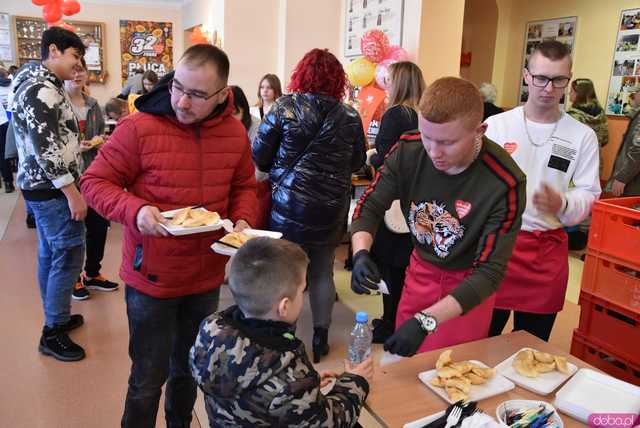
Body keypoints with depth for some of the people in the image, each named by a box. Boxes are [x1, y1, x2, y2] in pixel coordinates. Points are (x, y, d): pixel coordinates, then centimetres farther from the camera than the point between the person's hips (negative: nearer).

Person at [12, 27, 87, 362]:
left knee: (50, 254, 16)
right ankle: (52, 333, 5)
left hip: (41, 185, 11)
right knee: (69, 256, -5)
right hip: (51, 189, -11)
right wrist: (72, 193, -22)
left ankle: (56, 318, 29)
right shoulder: (41, 90, -18)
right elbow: (46, 149, -24)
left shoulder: (42, 84, 15)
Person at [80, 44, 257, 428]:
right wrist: (135, 210, -26)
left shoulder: (235, 133, -3)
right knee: (149, 380, 10)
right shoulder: (139, 127, -16)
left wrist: (243, 219, -9)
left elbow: (244, 186, 10)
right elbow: (95, 182, -9)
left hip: (207, 279, 4)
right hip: (152, 278, -4)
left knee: (189, 368, 24)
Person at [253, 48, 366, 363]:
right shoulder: (350, 117, -2)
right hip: (331, 210, 2)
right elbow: (357, 163, 10)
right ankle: (320, 337, 28)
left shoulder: (285, 106, -7)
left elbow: (259, 155, -5)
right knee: (322, 273, 17)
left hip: (288, 206, -2)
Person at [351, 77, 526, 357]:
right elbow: (370, 205, -10)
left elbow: (489, 272, -28)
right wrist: (361, 253, -30)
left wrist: (426, 321, -38)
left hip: (467, 284, -3)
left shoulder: (505, 183, -31)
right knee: (402, 362, 22)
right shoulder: (408, 149, -20)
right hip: (421, 267, 4)